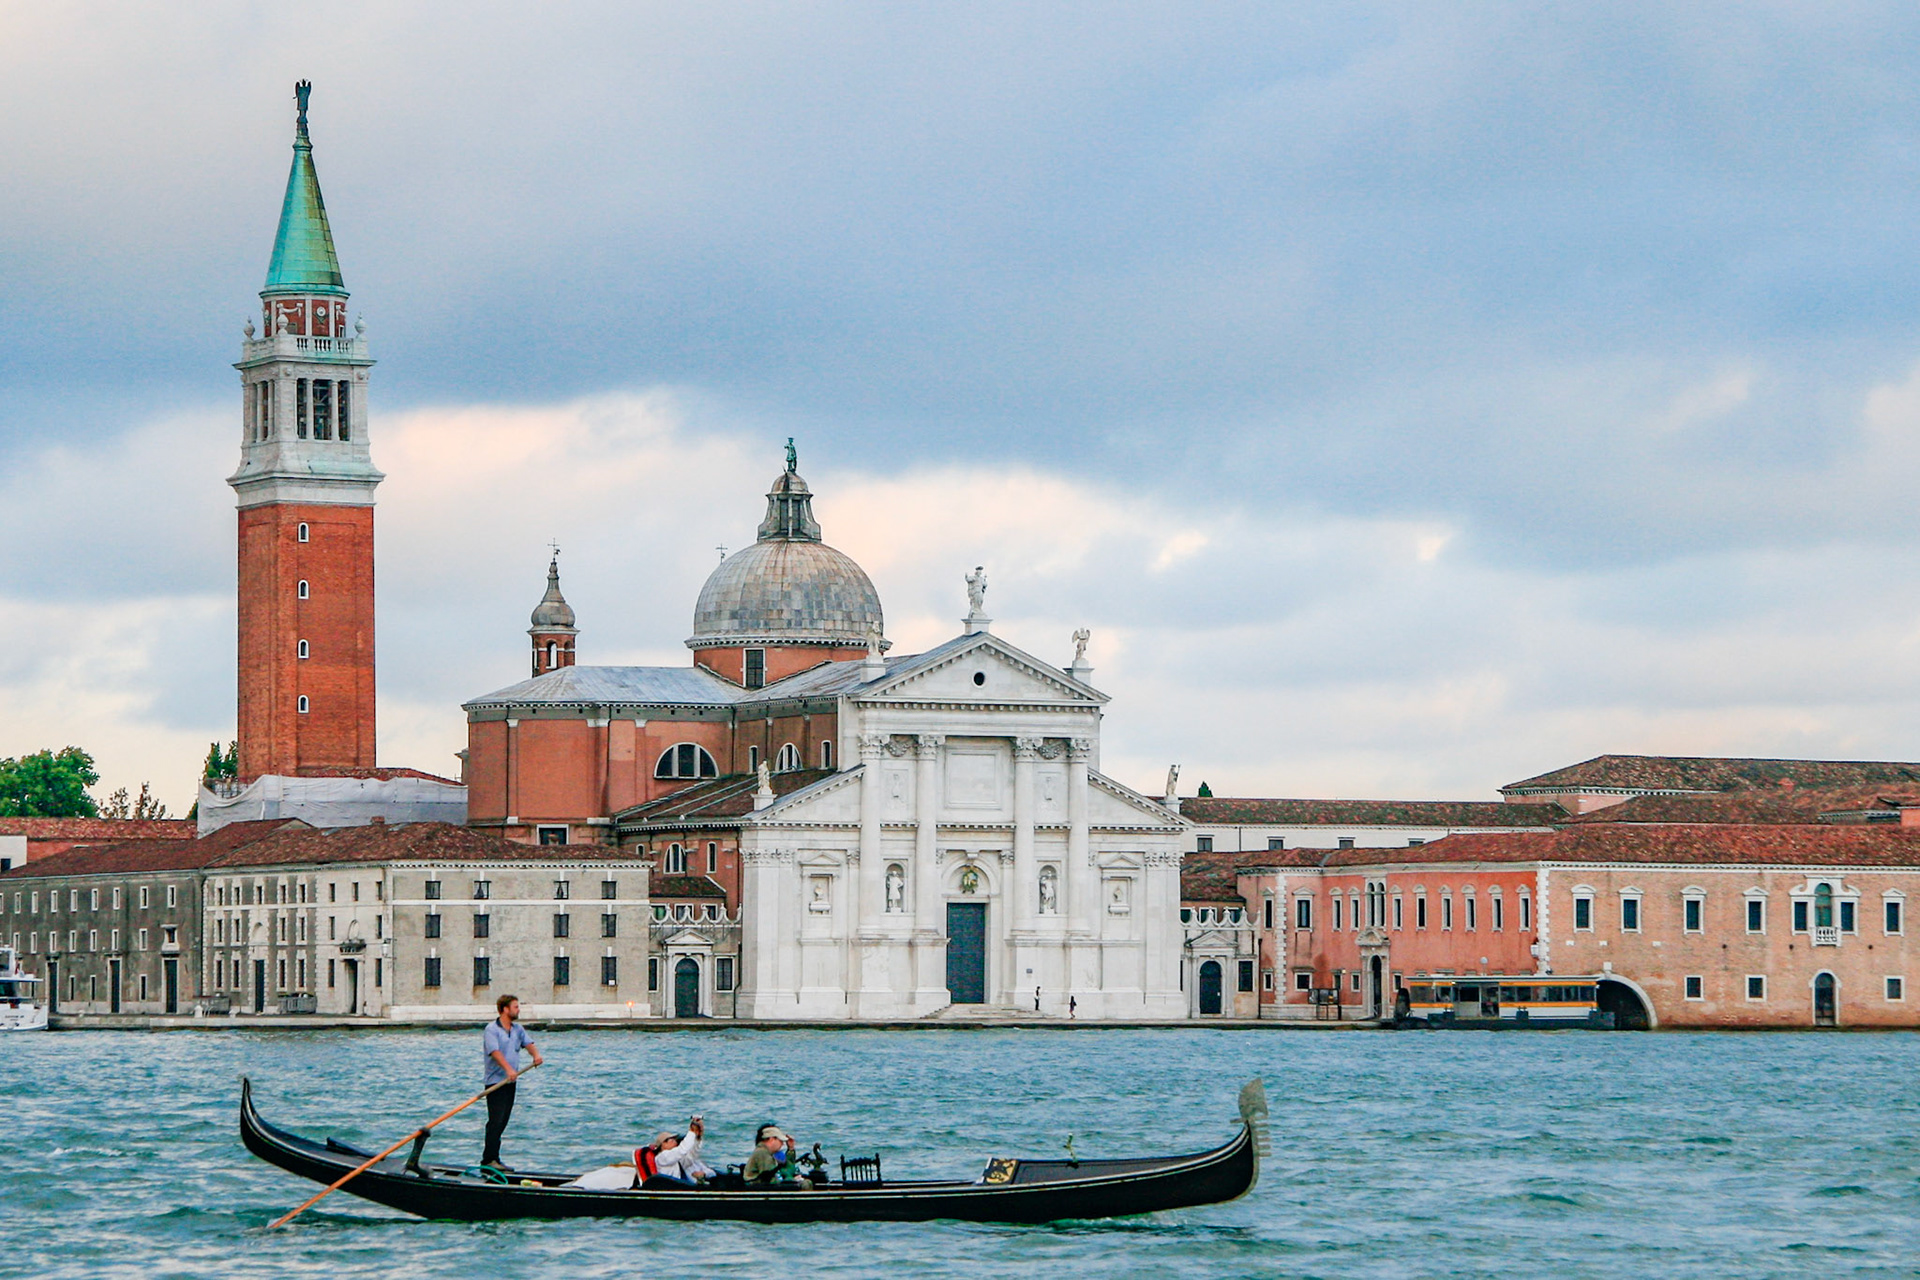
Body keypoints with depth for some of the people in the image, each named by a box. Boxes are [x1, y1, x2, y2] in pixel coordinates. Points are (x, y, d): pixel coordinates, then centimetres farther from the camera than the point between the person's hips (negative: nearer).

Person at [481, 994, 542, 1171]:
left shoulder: (518, 1029, 14)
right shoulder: (492, 1030, -10)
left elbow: (528, 1043, 4)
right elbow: (495, 1051, -23)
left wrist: (536, 1054, -19)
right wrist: (508, 1069, -35)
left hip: (510, 1082, 8)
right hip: (495, 1081, -8)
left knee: (503, 1121, 8)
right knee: (496, 1121, -12)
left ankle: (492, 1158, 13)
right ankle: (489, 1160, -11)